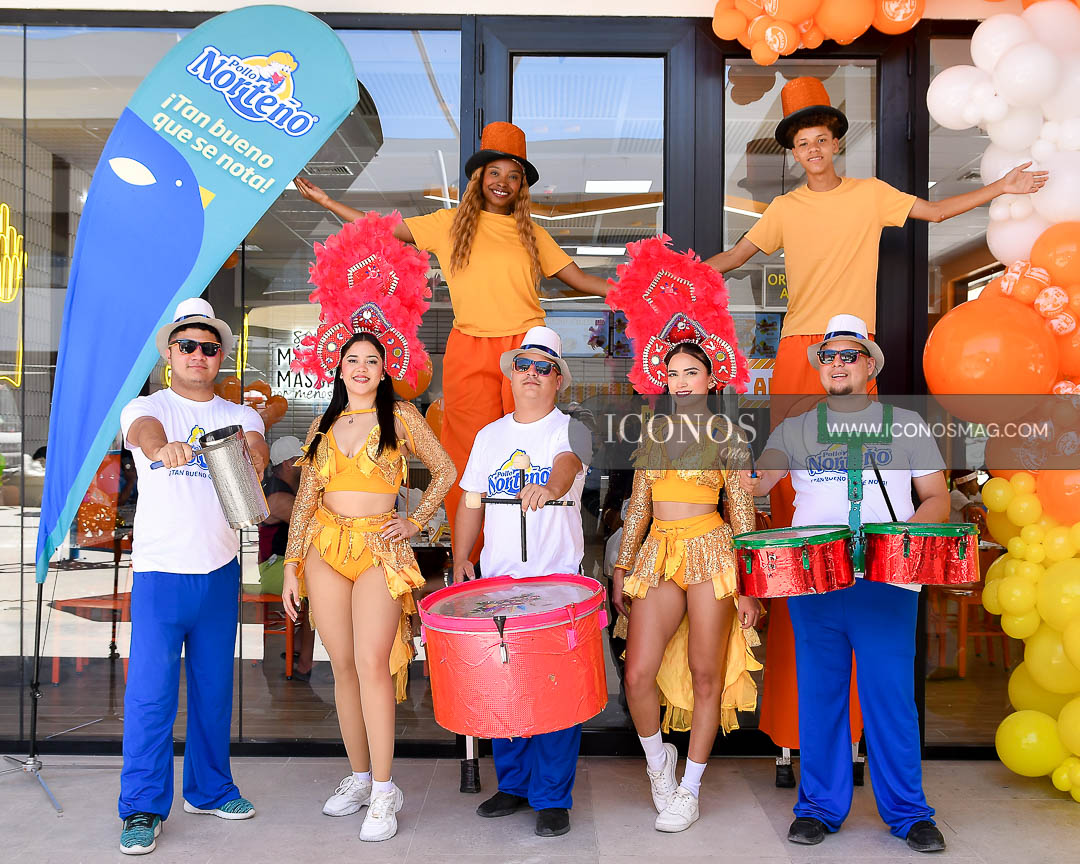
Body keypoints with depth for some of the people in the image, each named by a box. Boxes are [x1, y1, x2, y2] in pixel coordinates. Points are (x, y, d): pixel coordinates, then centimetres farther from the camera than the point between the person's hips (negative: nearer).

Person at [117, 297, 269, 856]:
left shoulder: (239, 416, 9)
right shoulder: (146, 408, 1)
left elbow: (256, 449, -13)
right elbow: (145, 430, -23)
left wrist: (251, 456, -38)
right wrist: (163, 447, -47)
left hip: (220, 572, 3)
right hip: (159, 572, -3)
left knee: (214, 687, 12)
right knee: (150, 692, -4)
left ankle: (209, 789, 27)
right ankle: (143, 808, 8)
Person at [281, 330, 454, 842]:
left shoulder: (399, 416, 4)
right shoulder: (323, 426, 13)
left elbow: (444, 470, 9)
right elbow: (305, 499, 12)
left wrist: (415, 522, 1)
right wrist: (292, 565, 7)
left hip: (380, 550, -4)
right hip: (326, 549, 4)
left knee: (372, 664, -13)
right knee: (343, 667, 6)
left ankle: (383, 791, -4)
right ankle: (359, 776, 19)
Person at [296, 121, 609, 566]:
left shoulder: (532, 234, 15)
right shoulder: (451, 223, 11)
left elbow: (580, 279, 16)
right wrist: (325, 200, 10)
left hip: (526, 347, 1)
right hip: (469, 351, -1)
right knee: (472, 454, 0)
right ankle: (468, 563, 10)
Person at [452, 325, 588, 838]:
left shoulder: (570, 428, 0)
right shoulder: (489, 435, 14)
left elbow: (567, 464, -22)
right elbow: (472, 502, 17)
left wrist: (549, 485, -44)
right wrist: (461, 557, 5)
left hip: (557, 576, -4)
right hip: (497, 578, 4)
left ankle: (552, 797, 9)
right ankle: (513, 784, 23)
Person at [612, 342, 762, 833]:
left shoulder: (725, 435, 5)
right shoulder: (653, 434, 15)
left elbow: (741, 510, 2)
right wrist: (622, 567, 10)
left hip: (710, 552, -3)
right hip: (658, 553, 3)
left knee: (705, 673, 1)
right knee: (638, 675, -6)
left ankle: (690, 788, 17)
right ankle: (657, 758, 23)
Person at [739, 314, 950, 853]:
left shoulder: (906, 424, 12)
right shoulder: (797, 428, 13)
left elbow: (937, 497, 10)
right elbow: (764, 473, 0)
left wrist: (911, 528, -11)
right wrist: (750, 479, -24)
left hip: (887, 582, -1)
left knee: (892, 696, -1)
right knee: (819, 694, 6)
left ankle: (908, 812, 15)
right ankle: (820, 807, 19)